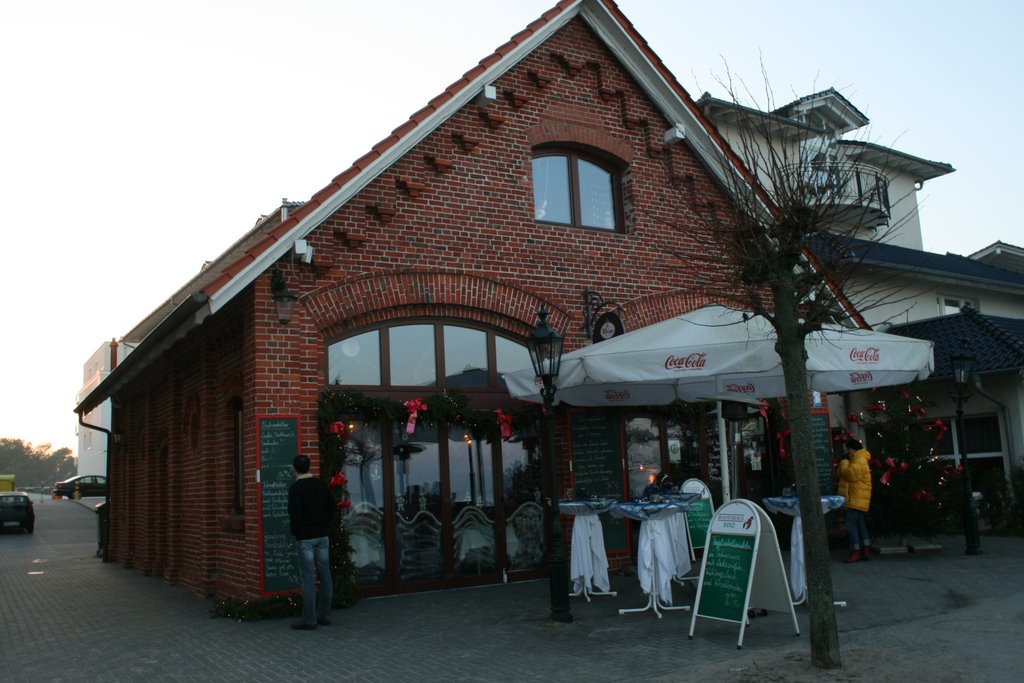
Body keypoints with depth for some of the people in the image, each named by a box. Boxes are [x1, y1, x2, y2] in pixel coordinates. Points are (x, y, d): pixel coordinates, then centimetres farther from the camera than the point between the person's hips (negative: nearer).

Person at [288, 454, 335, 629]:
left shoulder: (295, 488, -12)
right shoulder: (321, 484, 7)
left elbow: (295, 515, -18)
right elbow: (333, 508, 9)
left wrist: (295, 531, -1)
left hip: (305, 537, -6)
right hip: (322, 535, 6)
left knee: (308, 578, -2)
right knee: (325, 576, 9)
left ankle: (309, 619, 2)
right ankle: (324, 615, 16)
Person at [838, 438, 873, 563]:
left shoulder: (859, 462, -12)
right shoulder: (856, 461, 21)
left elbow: (850, 474, -25)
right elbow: (841, 475, 20)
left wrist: (844, 463, -11)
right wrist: (844, 462, 7)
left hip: (856, 500, -11)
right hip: (856, 500, 11)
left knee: (851, 524, -12)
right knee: (860, 525, 12)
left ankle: (856, 552, -12)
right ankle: (866, 550, 15)